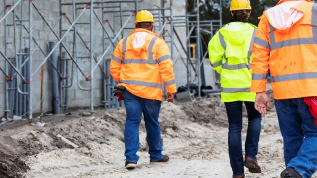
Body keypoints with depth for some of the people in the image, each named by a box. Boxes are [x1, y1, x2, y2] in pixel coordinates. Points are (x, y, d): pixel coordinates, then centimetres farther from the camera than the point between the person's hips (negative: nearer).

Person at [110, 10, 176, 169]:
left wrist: (121, 83, 25)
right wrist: (171, 89, -3)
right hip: (151, 91, -2)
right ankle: (155, 155, 25)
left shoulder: (123, 43, 9)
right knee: (152, 123, 11)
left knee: (132, 122, 1)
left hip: (129, 90, 2)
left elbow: (114, 67, 11)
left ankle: (131, 157, -11)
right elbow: (166, 68, -9)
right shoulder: (157, 43, -2)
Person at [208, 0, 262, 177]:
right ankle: (251, 155, 5)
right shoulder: (254, 32, -2)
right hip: (251, 84, -1)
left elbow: (215, 59, -2)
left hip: (230, 86, 1)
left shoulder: (222, 34, 2)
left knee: (235, 127, 7)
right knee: (255, 117, 23)